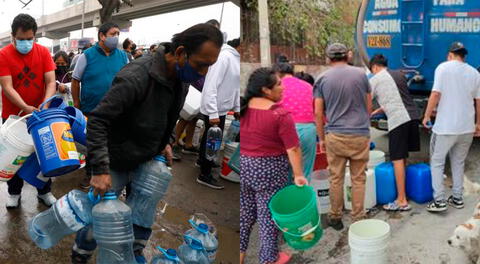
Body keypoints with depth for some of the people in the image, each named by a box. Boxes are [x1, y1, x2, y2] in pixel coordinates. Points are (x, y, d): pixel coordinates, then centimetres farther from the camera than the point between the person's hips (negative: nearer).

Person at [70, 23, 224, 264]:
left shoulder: (181, 77, -6)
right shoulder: (136, 77, -32)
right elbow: (97, 121, -30)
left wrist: (164, 142, 6)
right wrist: (100, 170, -31)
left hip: (146, 162, 7)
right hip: (115, 163, -7)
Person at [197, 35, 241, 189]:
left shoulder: (236, 58, 5)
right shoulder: (225, 56, -23)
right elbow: (211, 86, -26)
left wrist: (237, 108, 14)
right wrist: (213, 114, -27)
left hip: (221, 108, 9)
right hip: (214, 110, -9)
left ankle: (202, 160, 45)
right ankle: (205, 176, 14)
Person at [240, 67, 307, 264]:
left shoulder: (242, 108, -1)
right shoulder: (280, 114, -18)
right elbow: (293, 149, -17)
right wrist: (298, 174, -10)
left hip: (243, 166, 5)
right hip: (269, 170, -5)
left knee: (245, 213, 18)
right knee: (268, 215, 9)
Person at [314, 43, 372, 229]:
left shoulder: (323, 79, 1)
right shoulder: (361, 74, 3)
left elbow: (318, 112, 0)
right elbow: (369, 107, 9)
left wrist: (322, 138, 10)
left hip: (335, 136, 0)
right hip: (360, 135, 0)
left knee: (336, 179, 10)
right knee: (358, 179, 8)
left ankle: (335, 218, 20)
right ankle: (358, 219, 15)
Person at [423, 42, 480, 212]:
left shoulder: (443, 67, -5)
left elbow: (435, 94, -13)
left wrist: (427, 116, -3)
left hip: (445, 127, -5)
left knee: (437, 162, 5)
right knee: (459, 163, 18)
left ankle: (439, 201, 1)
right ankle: (457, 198, 23)